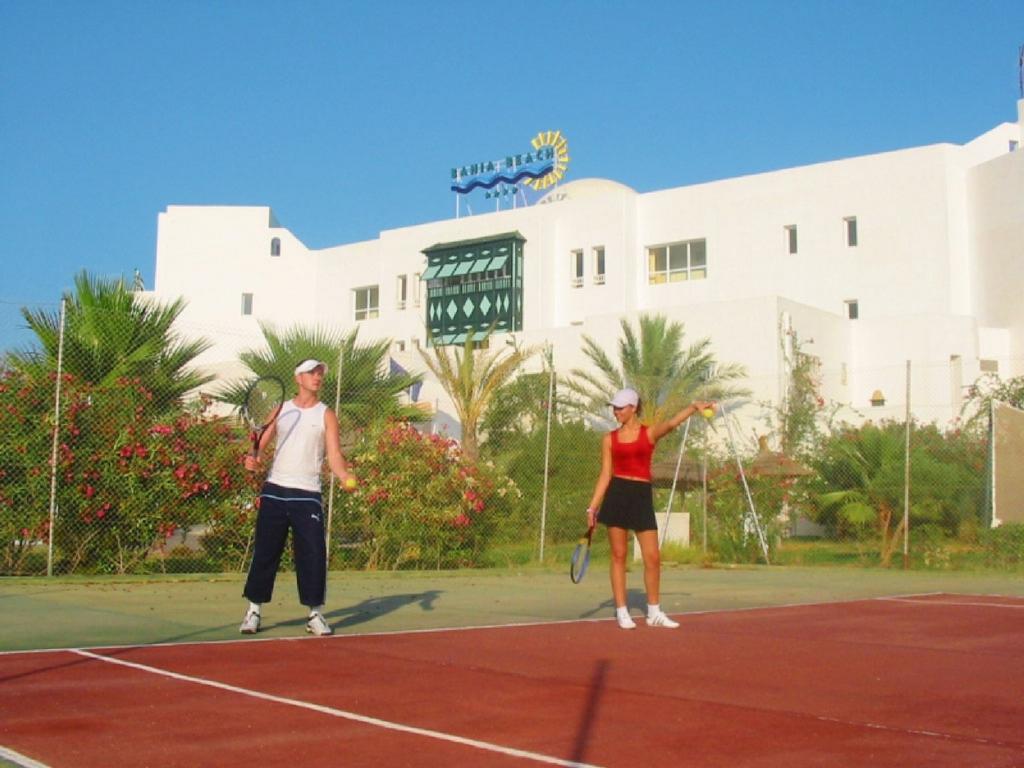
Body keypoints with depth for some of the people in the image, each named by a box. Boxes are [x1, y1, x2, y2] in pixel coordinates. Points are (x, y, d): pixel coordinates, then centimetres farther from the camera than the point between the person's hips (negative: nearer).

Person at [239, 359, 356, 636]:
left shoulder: (326, 415, 4)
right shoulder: (281, 410, 10)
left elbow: (334, 455, -4)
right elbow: (262, 441, 11)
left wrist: (346, 476, -23)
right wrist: (253, 458, -12)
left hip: (307, 495, -1)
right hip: (275, 490, 2)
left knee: (313, 554, -6)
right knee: (265, 553, 4)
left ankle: (315, 614, 5)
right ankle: (254, 611, 14)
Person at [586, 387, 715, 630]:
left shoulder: (649, 433, 3)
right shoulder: (610, 439, 8)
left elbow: (671, 423, -17)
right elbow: (605, 475, 8)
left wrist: (694, 407, -36)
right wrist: (592, 507, 3)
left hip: (642, 496, -1)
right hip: (616, 496, 1)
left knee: (653, 558, -1)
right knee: (619, 556, 3)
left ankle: (654, 612, 14)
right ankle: (622, 612, 11)